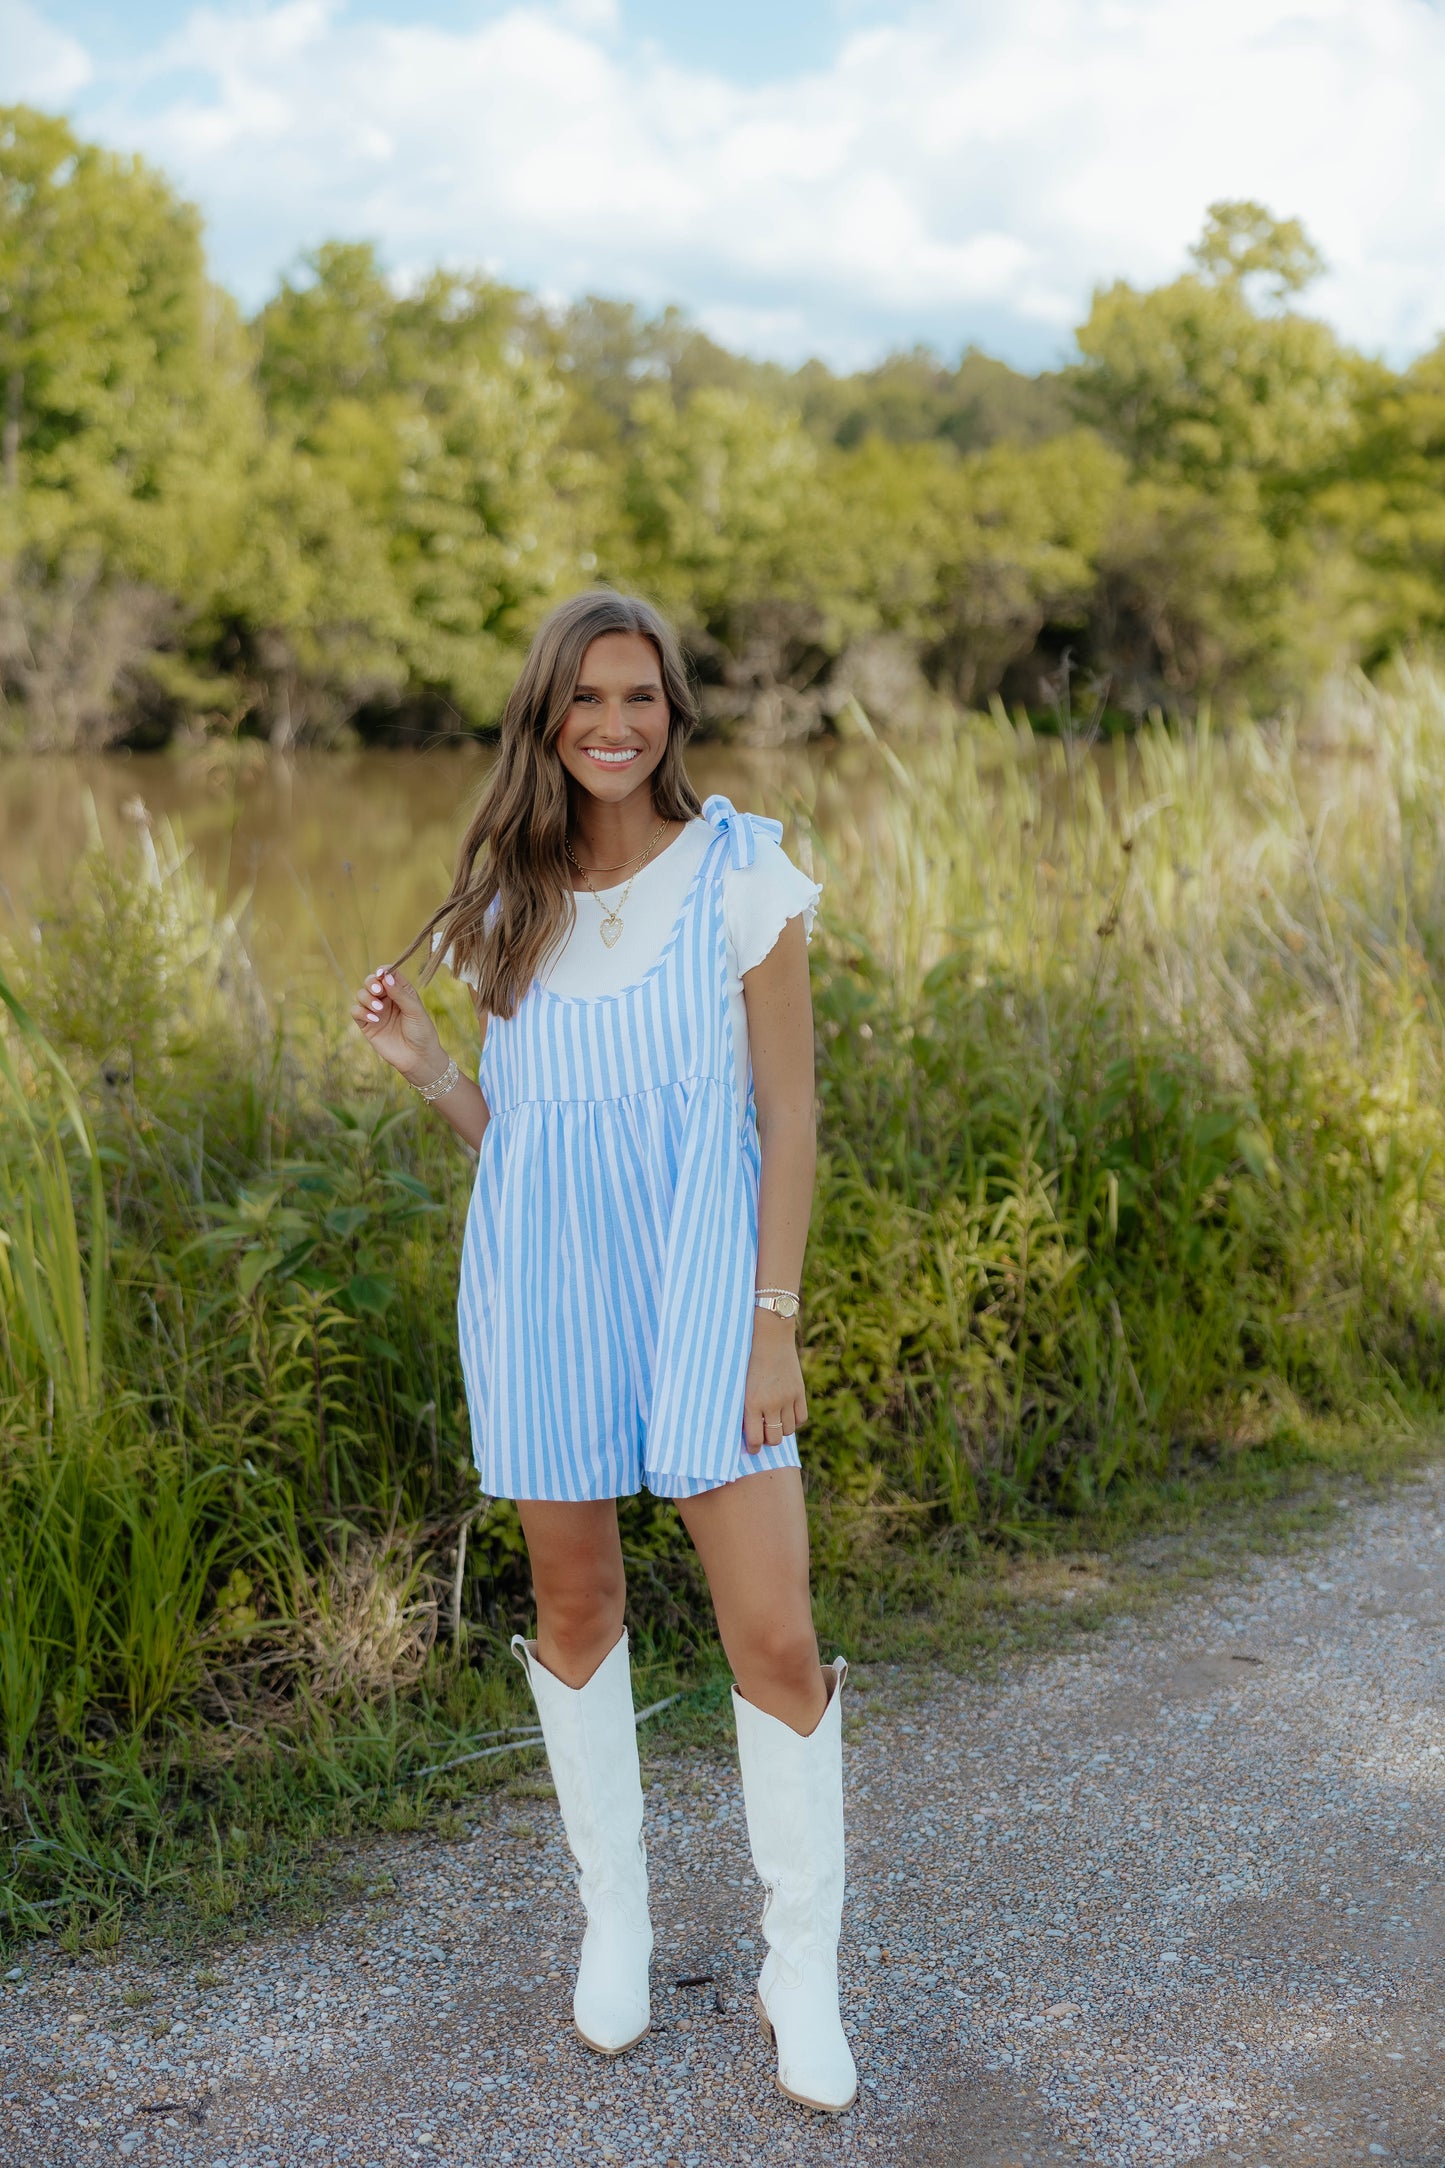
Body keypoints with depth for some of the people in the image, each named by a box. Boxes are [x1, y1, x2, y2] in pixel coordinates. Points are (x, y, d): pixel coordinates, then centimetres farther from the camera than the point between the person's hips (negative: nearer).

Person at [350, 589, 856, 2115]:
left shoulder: (740, 873, -3)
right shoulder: (511, 907, 8)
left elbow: (788, 1113, -4)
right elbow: (510, 1133, 13)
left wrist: (775, 1322, -9)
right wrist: (421, 1063, -5)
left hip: (698, 1288, -3)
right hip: (541, 1293, 4)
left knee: (774, 1636, -7)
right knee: (574, 1603, 12)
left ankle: (802, 1975, 11)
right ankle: (613, 1913, 32)